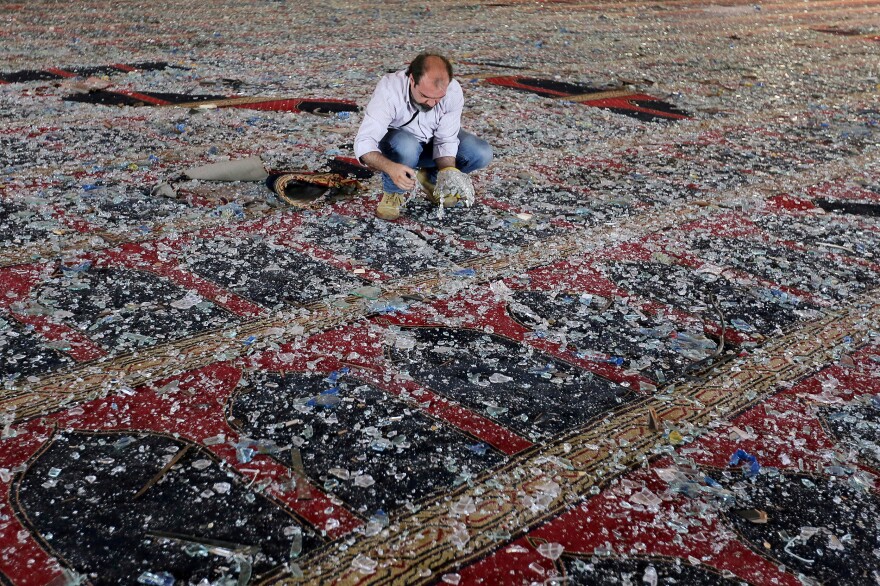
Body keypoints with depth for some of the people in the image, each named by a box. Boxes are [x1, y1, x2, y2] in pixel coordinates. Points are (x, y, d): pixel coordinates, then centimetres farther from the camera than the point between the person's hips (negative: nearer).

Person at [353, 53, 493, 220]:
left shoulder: (454, 91, -27)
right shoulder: (389, 89, -35)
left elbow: (446, 140, -20)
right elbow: (364, 142, -38)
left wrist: (448, 171, -39)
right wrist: (391, 167, -56)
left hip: (432, 142, 3)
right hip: (397, 140, -3)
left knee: (482, 153, -19)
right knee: (406, 147, -38)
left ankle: (430, 179, 6)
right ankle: (392, 192, -8)